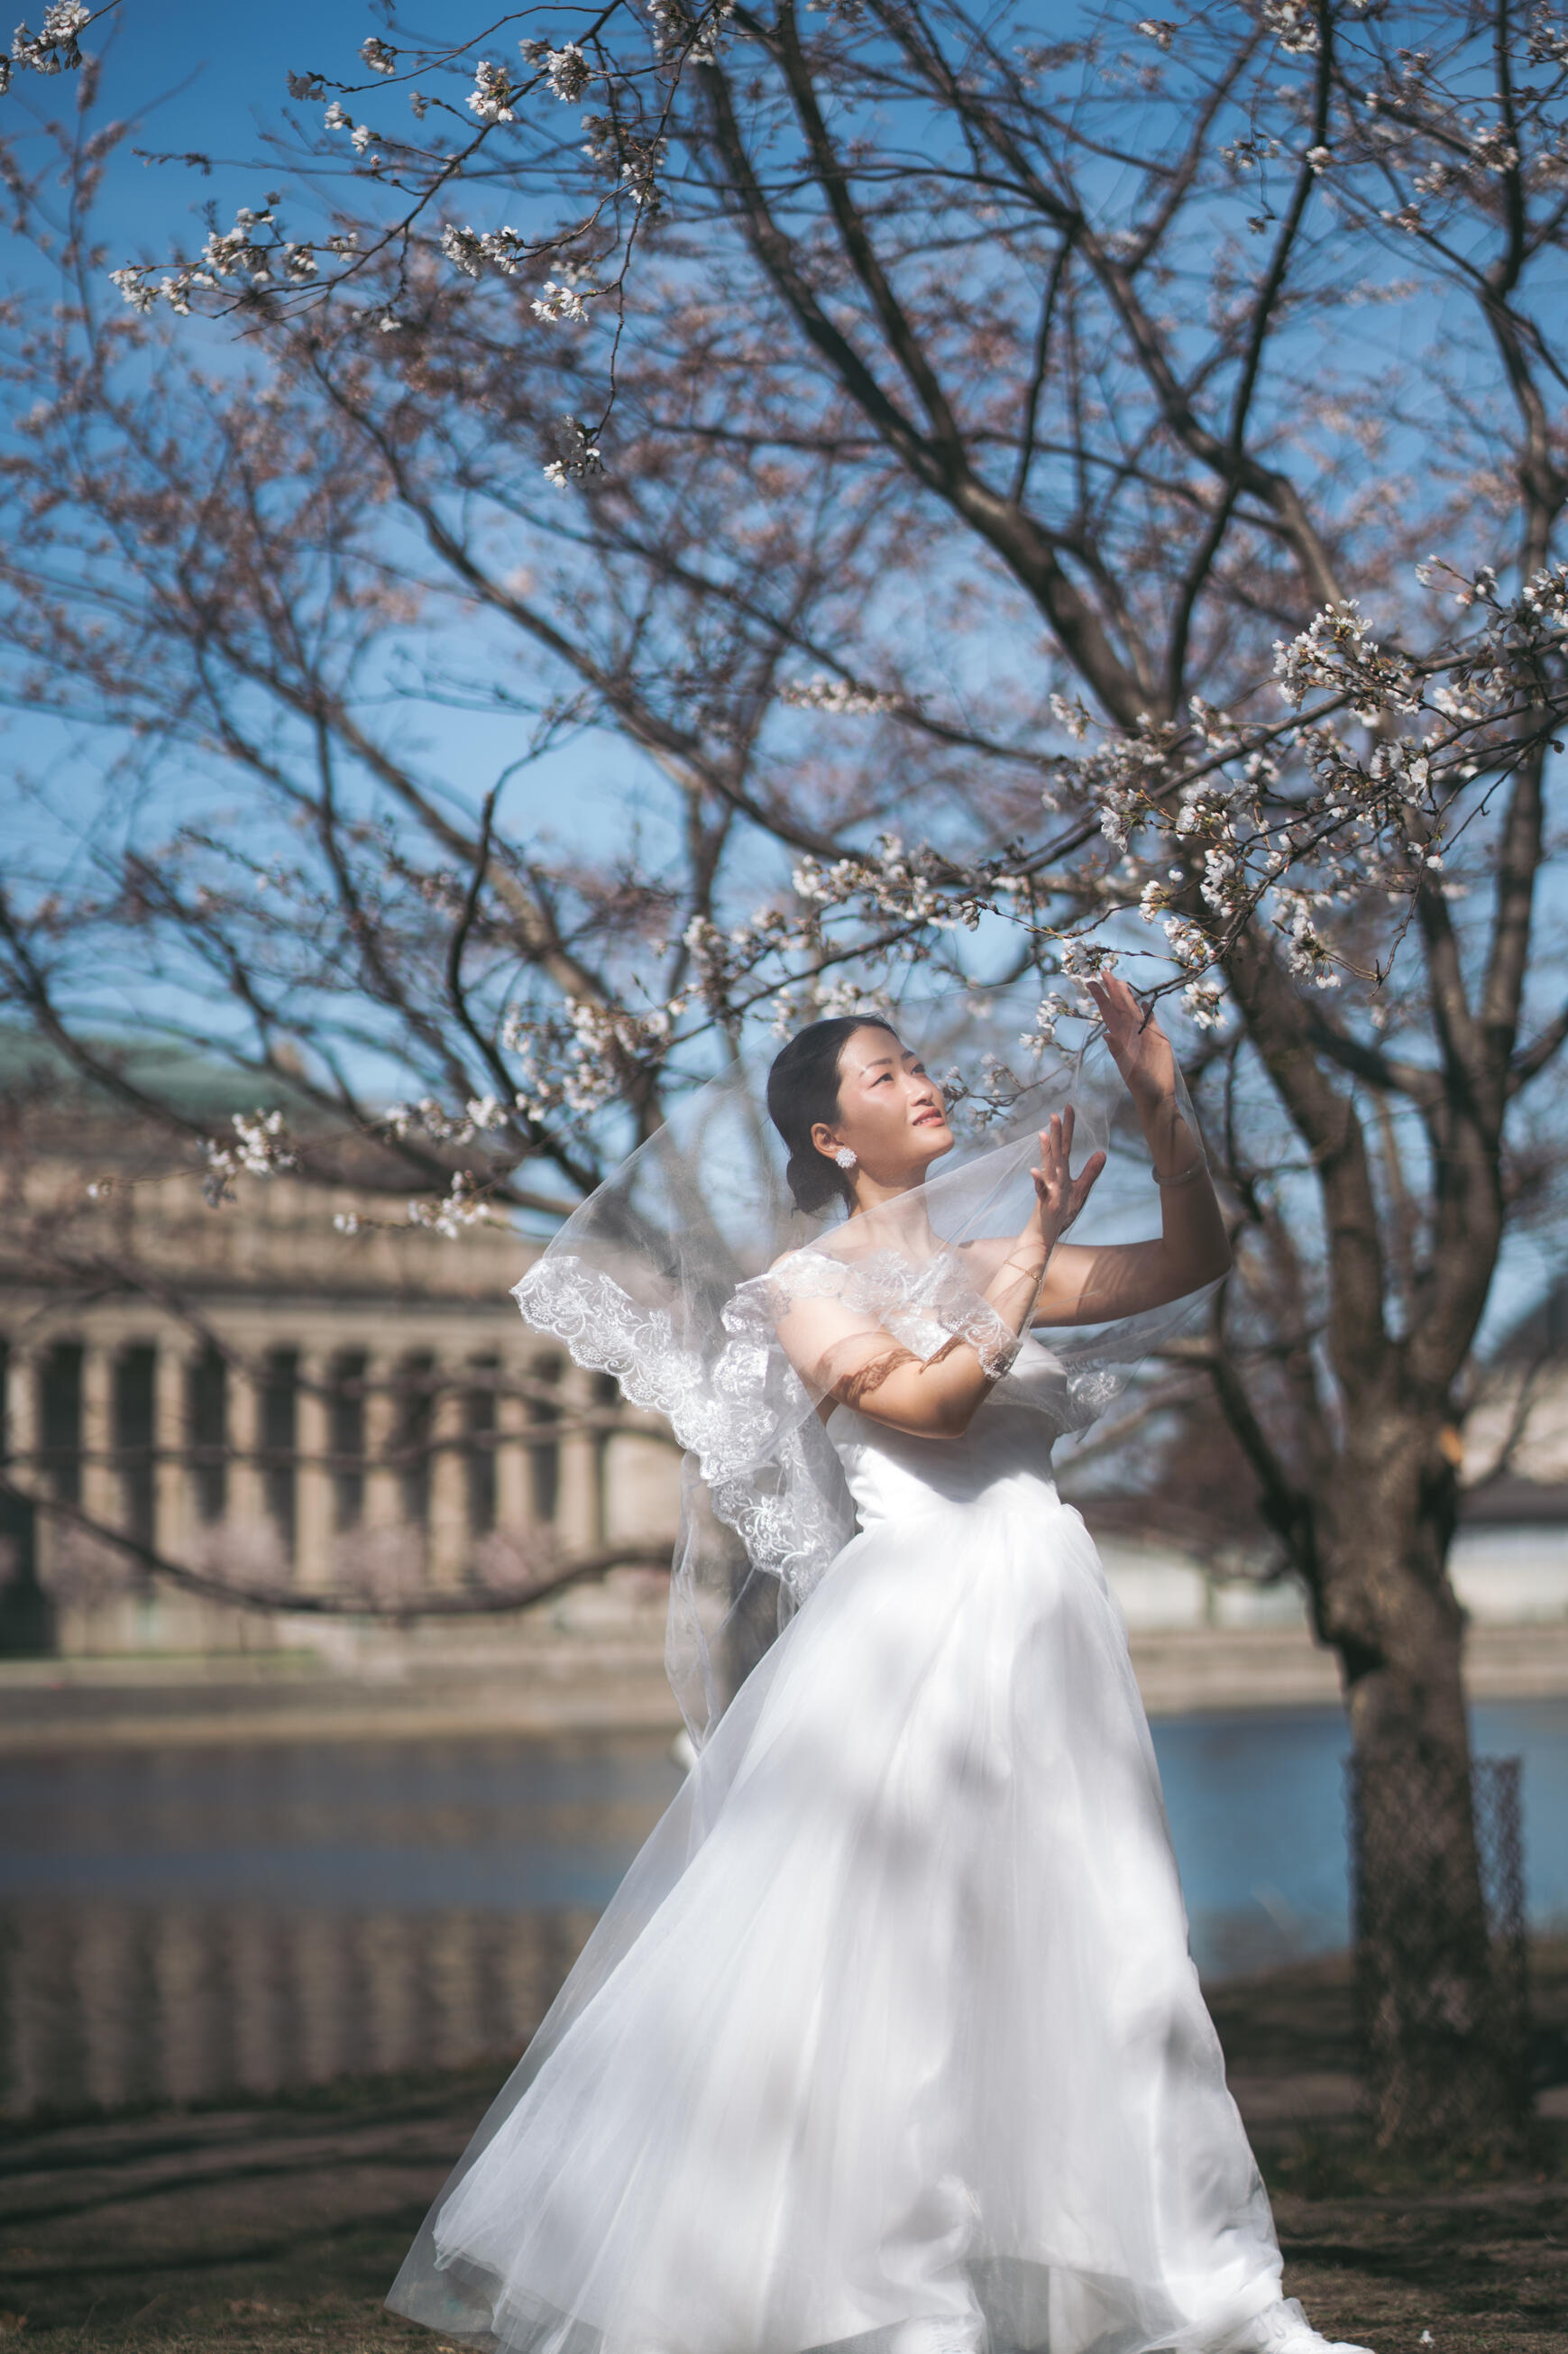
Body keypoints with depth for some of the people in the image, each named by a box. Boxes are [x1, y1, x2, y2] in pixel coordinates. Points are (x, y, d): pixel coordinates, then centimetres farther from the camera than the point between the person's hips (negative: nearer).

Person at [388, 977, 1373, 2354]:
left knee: (1094, 1956, 8)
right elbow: (932, 1403, -15)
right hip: (917, 1617, -6)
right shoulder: (809, 1286, 0)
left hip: (1051, 1630, 6)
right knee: (882, 1954, -6)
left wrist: (1165, 1111, 4)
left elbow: (1195, 1261, 17)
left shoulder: (982, 1266, 17)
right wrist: (1035, 1252, -10)